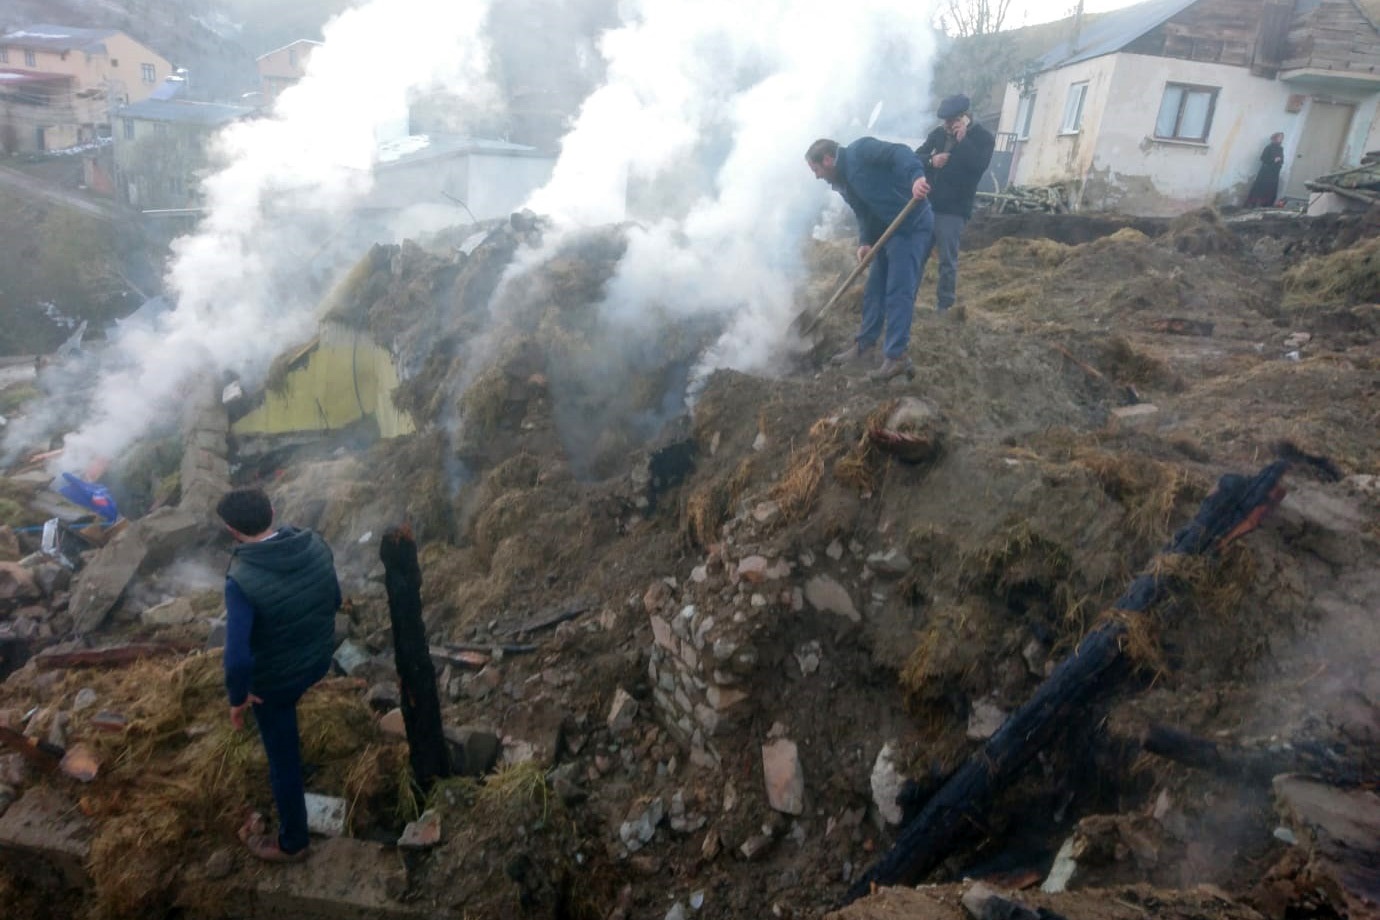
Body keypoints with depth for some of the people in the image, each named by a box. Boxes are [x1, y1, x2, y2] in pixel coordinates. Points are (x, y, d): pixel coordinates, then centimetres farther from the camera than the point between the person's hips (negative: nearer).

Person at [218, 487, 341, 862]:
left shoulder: (241, 579, -33)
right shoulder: (315, 545, -16)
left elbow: (237, 655, -30)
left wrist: (237, 696, -11)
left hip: (274, 678, -5)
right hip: (319, 660, 5)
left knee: (283, 758, 16)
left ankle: (292, 842, 35)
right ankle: (288, 736, 68)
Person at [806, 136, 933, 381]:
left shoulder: (860, 150, -12)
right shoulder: (843, 182, 14)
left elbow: (899, 153, -25)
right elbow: (864, 213, 13)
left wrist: (916, 176, -43)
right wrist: (864, 242, -5)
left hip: (911, 226, -10)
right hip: (888, 231, 10)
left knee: (898, 292, -12)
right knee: (874, 291, 13)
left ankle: (897, 357, -9)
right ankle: (863, 346, 24)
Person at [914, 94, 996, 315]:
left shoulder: (983, 138, -2)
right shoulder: (938, 133, 10)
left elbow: (979, 165, -18)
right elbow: (916, 157, 8)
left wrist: (962, 140, -19)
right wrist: (931, 160, -12)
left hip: (953, 210, -4)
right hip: (927, 205, 4)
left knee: (947, 262, -4)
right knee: (916, 256, 6)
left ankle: (944, 307, 3)